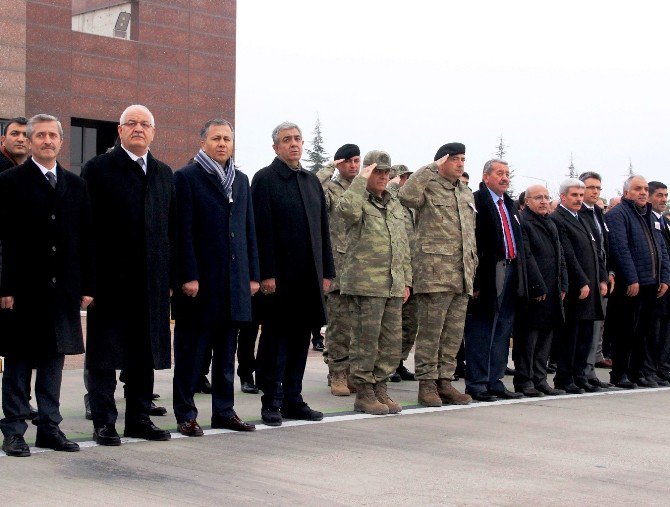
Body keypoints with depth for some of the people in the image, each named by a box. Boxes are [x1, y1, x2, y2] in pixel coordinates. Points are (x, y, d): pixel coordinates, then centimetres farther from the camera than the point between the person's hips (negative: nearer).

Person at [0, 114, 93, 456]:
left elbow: (86, 238, 12)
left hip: (63, 288, 4)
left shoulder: (76, 185, 13)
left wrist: (87, 286, 6)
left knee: (54, 357, 9)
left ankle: (49, 427, 17)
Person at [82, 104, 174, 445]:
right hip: (110, 279, -5)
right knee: (104, 354, 1)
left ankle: (139, 418, 19)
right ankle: (103, 422, 8)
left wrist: (170, 276, 7)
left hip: (152, 281, 5)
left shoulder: (164, 173, 14)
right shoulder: (98, 169, 0)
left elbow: (170, 228, 14)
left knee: (145, 353, 10)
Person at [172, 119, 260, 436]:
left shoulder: (241, 181, 16)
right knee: (191, 351, 1)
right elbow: (183, 232, -9)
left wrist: (253, 275, 10)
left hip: (235, 280, 6)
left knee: (226, 352, 12)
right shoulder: (187, 177, -3)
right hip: (200, 282, -6)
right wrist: (188, 276, -14)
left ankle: (224, 411, 20)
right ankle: (186, 415, 8)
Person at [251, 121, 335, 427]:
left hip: (308, 276, 6)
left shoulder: (312, 181, 16)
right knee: (275, 339, 1)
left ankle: (292, 400, 17)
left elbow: (322, 229, 17)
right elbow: (262, 230, -10)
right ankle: (271, 402, 8)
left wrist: (326, 271, 11)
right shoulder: (265, 179, -4)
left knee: (300, 339, 9)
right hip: (279, 277, -6)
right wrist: (267, 274, -15)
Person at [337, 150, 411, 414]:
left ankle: (380, 388, 19)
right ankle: (364, 393, 5)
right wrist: (361, 180, -19)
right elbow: (346, 209, -30)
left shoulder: (394, 204, 19)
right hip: (365, 283, -7)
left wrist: (406, 280, 18)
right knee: (366, 340, -4)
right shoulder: (359, 200, -3)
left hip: (393, 286, 7)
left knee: (392, 341, 8)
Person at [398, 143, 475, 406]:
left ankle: (445, 381, 15)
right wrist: (431, 168, -16)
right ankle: (426, 384, 1)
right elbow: (407, 195, -25)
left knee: (454, 332, 9)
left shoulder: (467, 194, 22)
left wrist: (473, 265, 20)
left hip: (462, 275, 7)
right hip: (434, 272, -7)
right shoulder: (428, 187, -1)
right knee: (430, 330, -5)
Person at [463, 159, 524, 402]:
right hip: (488, 274, -8)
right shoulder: (477, 201, -9)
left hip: (509, 272, 8)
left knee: (502, 329, 11)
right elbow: (473, 240, -15)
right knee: (481, 330, -2)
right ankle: (476, 384, 3)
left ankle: (494, 381, 18)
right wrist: (476, 279, -20)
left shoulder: (509, 204, 18)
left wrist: (519, 270, 13)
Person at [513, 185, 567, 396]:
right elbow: (526, 258, -14)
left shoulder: (551, 224, 20)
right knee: (528, 336, -3)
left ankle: (539, 379, 16)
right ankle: (524, 381, 3)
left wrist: (563, 286, 9)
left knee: (547, 334, 10)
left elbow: (560, 257, 20)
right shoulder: (522, 222, -8)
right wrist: (539, 289, -16)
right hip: (532, 291, -8)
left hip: (552, 292, 8)